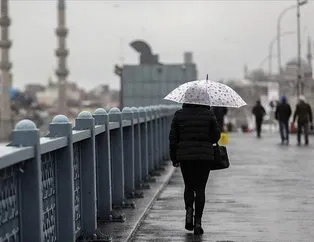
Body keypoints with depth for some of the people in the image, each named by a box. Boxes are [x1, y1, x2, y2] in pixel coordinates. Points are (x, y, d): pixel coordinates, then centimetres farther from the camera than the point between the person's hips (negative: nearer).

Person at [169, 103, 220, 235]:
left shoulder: (179, 115, 0)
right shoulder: (209, 114, -3)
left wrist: (174, 158, 10)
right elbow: (216, 136, 1)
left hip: (185, 156, 1)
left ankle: (189, 209, -8)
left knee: (189, 186, 18)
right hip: (205, 156, -1)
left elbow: (173, 138, 1)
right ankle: (198, 222, -1)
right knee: (200, 188, 6)